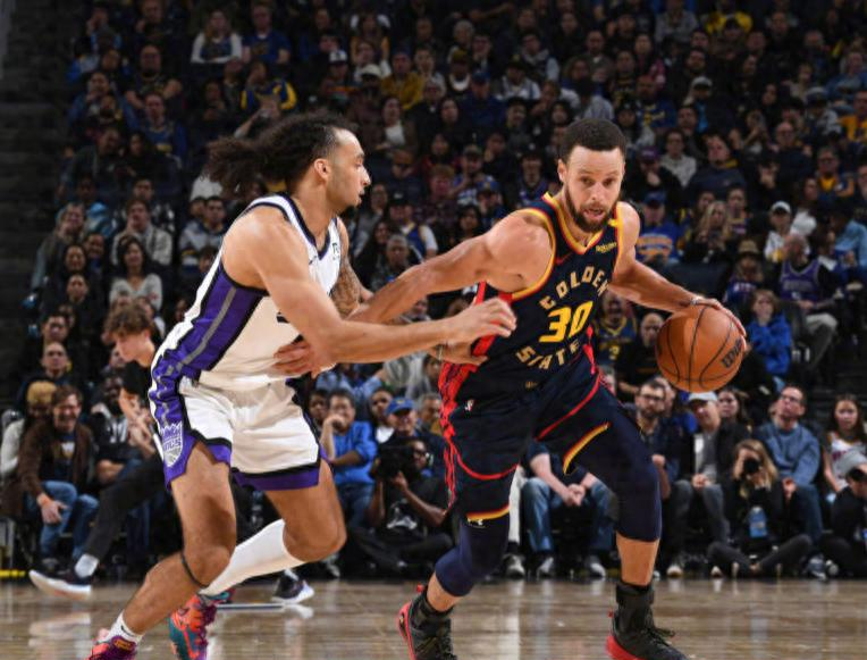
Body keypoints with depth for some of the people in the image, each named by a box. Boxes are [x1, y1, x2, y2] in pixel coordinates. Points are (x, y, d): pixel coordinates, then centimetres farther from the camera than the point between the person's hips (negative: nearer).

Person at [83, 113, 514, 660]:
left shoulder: (334, 233, -2)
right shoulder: (268, 230, -30)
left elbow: (352, 309, 19)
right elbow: (333, 340, -36)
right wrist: (449, 330, -35)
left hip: (262, 390, 9)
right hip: (196, 388, -9)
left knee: (322, 537, 14)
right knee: (211, 554, -23)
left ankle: (202, 598, 31)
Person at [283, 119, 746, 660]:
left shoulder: (623, 225, -10)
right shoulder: (526, 237, -33)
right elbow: (425, 279, -30)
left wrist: (687, 303, 2)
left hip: (567, 374, 6)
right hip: (490, 390, -6)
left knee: (641, 482, -11)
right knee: (484, 550, -1)